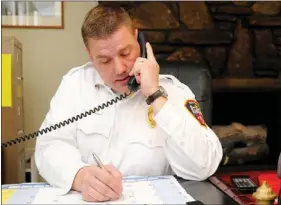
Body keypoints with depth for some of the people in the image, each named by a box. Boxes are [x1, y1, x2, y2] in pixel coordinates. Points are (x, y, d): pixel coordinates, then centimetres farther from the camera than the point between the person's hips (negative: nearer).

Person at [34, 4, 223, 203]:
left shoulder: (174, 92, -7)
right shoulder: (75, 82, 1)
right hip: (82, 198, 2)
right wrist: (79, 176, -29)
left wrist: (155, 96, -21)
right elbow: (51, 145, -9)